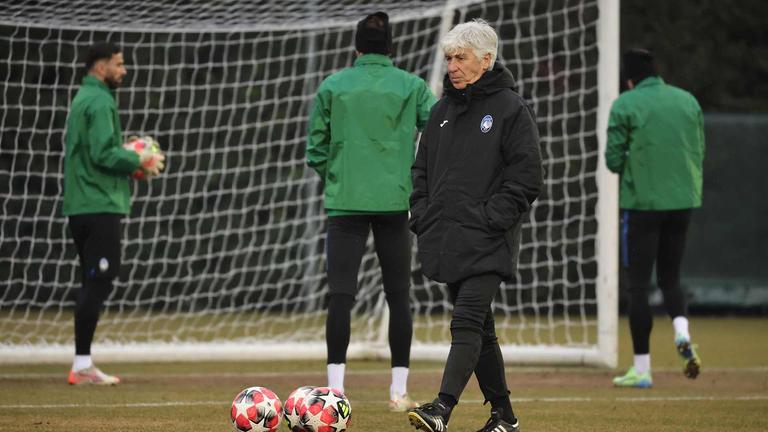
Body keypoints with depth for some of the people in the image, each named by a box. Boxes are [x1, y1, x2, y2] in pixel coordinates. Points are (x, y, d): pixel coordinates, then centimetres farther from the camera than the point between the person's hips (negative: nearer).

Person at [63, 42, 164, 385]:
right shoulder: (100, 102, -12)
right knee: (98, 282, -9)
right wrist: (138, 162, -8)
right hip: (100, 206, -10)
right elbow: (103, 153, -20)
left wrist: (128, 159, 16)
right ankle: (82, 365, -11)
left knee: (94, 283, 13)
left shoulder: (83, 99, 19)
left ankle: (83, 364, 14)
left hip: (80, 206, 10)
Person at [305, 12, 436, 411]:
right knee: (398, 296, 7)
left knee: (340, 295, -1)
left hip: (345, 202, 0)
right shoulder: (410, 86, 4)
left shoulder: (332, 87, 4)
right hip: (394, 201, 0)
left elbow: (316, 151, 5)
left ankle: (335, 388, -8)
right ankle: (399, 390, 7)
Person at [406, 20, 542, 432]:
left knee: (467, 323, -17)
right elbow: (421, 169, 22)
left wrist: (491, 219, -14)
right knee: (479, 328, 10)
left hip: (487, 243, -7)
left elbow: (525, 176, -7)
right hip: (447, 240, 7)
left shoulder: (511, 109, -4)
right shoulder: (442, 111, 15)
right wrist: (422, 216, 8)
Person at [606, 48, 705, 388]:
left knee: (638, 285, 3)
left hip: (642, 203, -4)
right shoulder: (688, 101, 8)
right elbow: (699, 154, 11)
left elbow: (614, 160, -6)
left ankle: (641, 369, 4)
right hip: (682, 202, 5)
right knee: (670, 278, 18)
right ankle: (682, 334, -11)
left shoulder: (626, 105, -6)